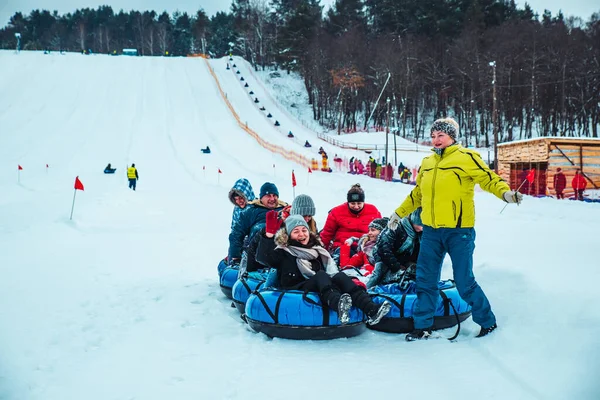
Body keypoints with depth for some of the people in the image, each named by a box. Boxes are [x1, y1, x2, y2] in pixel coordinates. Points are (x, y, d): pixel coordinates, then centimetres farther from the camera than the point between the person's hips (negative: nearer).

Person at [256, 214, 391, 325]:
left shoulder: (317, 251, 25)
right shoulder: (284, 253, 11)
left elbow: (332, 270, 17)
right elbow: (262, 258, -7)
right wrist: (269, 234, -18)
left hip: (321, 290, 4)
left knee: (339, 276, -23)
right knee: (321, 275, -30)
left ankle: (370, 310, -46)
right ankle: (339, 305, -63)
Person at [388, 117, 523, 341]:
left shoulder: (466, 158, -5)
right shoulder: (427, 163, 14)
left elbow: (488, 178, -9)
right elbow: (417, 194, 25)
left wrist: (505, 193, -27)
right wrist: (399, 213, 31)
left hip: (459, 231, -6)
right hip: (431, 231, 6)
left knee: (464, 283, -1)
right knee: (425, 280, 8)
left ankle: (488, 323, 19)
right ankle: (422, 327, 20)